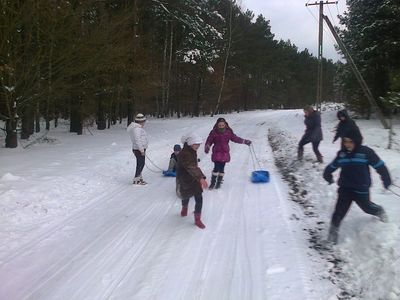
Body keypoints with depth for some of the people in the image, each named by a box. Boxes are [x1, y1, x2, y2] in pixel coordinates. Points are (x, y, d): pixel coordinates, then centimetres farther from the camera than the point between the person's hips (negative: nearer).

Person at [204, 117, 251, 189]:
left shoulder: (228, 132, 2)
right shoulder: (213, 133, -4)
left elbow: (235, 138, 8)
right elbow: (209, 141, -2)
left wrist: (245, 141, 4)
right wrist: (207, 147, -20)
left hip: (225, 153, 2)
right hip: (216, 153, -2)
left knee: (222, 168, 5)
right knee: (216, 168, -11)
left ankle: (219, 182, 19)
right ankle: (213, 182, 1)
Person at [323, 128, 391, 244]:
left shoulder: (366, 152, -16)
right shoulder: (342, 153, -4)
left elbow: (380, 166, -7)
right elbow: (333, 166, 13)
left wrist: (387, 180, 1)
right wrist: (327, 175, 25)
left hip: (361, 189, -2)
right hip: (345, 188, 2)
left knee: (367, 207, 20)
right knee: (340, 210, -3)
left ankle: (379, 211, 54)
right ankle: (334, 230, 13)